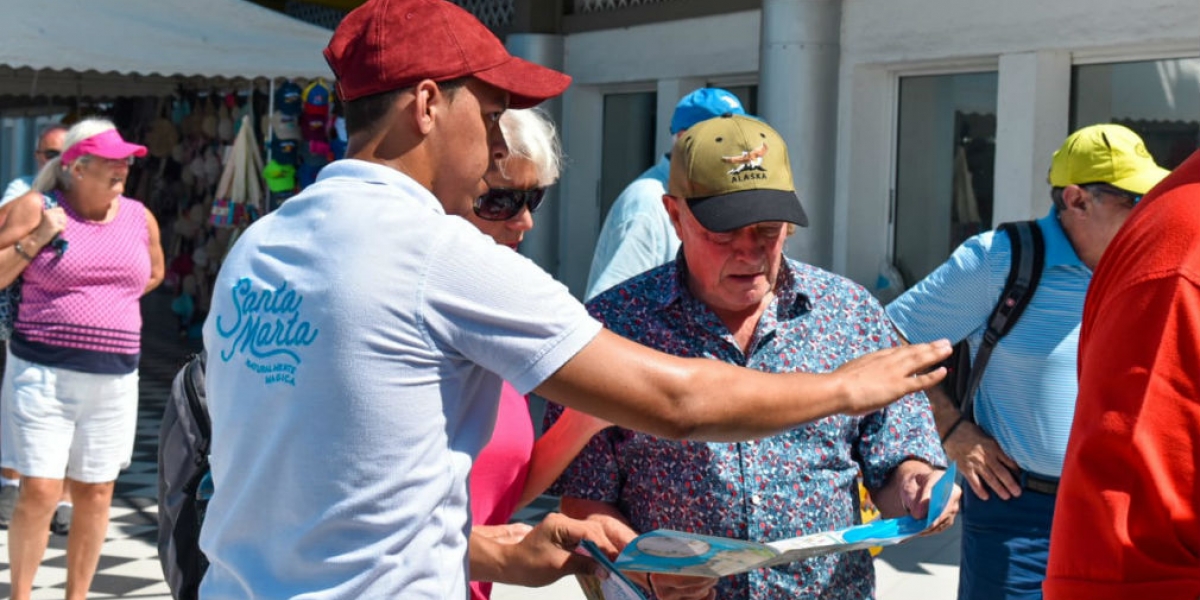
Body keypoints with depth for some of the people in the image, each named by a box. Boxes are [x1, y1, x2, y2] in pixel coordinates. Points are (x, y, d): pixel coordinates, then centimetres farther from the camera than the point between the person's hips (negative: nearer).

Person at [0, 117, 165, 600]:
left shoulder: (139, 217, 7)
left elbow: (154, 273, 25)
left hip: (114, 380, 4)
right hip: (43, 373, -4)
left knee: (95, 494, 8)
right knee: (39, 492, -6)